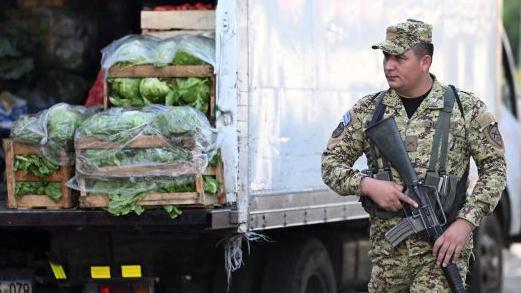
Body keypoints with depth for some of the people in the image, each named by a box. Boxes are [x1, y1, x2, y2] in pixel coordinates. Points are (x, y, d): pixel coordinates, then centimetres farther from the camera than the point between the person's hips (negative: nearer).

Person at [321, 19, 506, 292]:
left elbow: (494, 167, 1)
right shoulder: (368, 110, 7)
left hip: (442, 242, -3)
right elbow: (330, 164, 8)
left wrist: (465, 223, -11)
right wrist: (367, 185, -13)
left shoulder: (466, 108, 1)